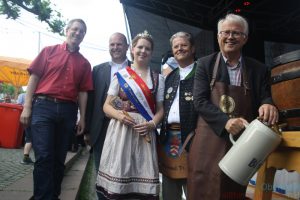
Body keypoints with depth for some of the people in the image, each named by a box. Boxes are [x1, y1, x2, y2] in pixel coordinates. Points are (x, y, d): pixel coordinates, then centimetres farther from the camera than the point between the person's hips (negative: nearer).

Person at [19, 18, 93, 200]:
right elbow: (34, 78, 4)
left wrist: (82, 118, 6)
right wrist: (27, 107, -4)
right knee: (44, 156, -9)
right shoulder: (49, 51, 8)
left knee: (59, 158, 10)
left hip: (68, 111, 3)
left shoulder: (84, 63, 14)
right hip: (43, 106, -2)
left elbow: (82, 92, 11)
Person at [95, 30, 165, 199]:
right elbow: (107, 106, 5)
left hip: (145, 132, 1)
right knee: (118, 174, -1)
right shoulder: (120, 75, 7)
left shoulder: (158, 78, 11)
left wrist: (152, 124, -10)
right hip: (120, 131, -1)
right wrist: (119, 115, -15)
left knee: (143, 180, 0)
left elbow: (160, 109, 10)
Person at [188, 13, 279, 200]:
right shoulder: (205, 64, 2)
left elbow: (265, 100, 6)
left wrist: (268, 105, -19)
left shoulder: (259, 69, 6)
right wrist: (226, 121, -21)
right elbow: (200, 101, -6)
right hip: (208, 142, -1)